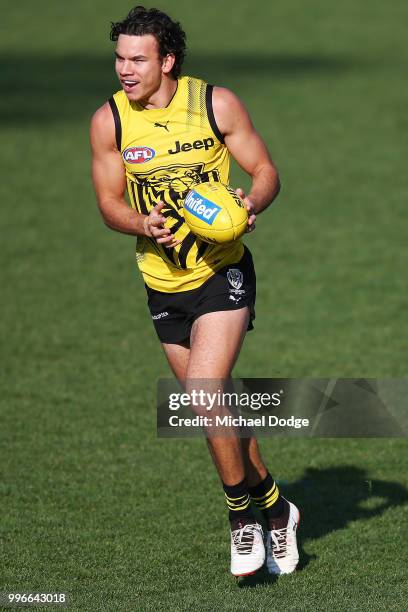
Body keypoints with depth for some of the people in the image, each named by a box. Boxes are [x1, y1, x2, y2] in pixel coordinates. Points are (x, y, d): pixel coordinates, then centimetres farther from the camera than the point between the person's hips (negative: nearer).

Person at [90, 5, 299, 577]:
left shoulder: (216, 104, -10)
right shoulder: (108, 121, -5)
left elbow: (266, 171, -2)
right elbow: (109, 202, 3)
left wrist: (251, 203, -24)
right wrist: (142, 224, -19)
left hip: (222, 273, -4)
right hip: (163, 287, 4)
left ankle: (242, 515, 0)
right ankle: (273, 504, 31)